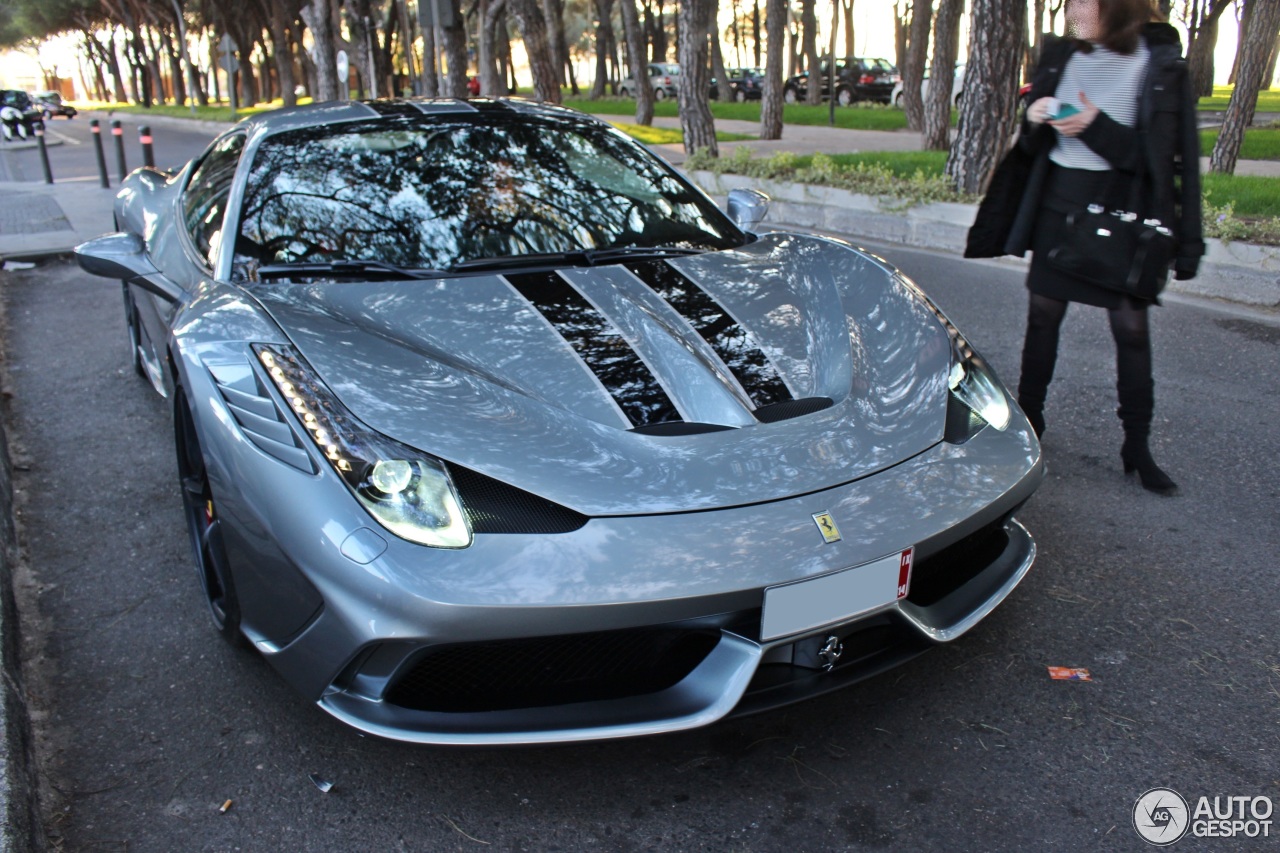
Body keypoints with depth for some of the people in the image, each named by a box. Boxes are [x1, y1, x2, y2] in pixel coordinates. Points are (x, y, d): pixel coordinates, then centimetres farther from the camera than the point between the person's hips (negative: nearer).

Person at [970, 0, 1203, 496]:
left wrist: (1098, 128, -23)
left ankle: (1137, 448, 8)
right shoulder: (1061, 56, 8)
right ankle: (1029, 419, 21)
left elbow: (1166, 154, -11)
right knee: (1043, 314, 7)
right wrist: (1035, 122, -10)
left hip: (1121, 212, -4)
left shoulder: (1160, 64, -5)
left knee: (1132, 328, -1)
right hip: (1058, 204, 4)